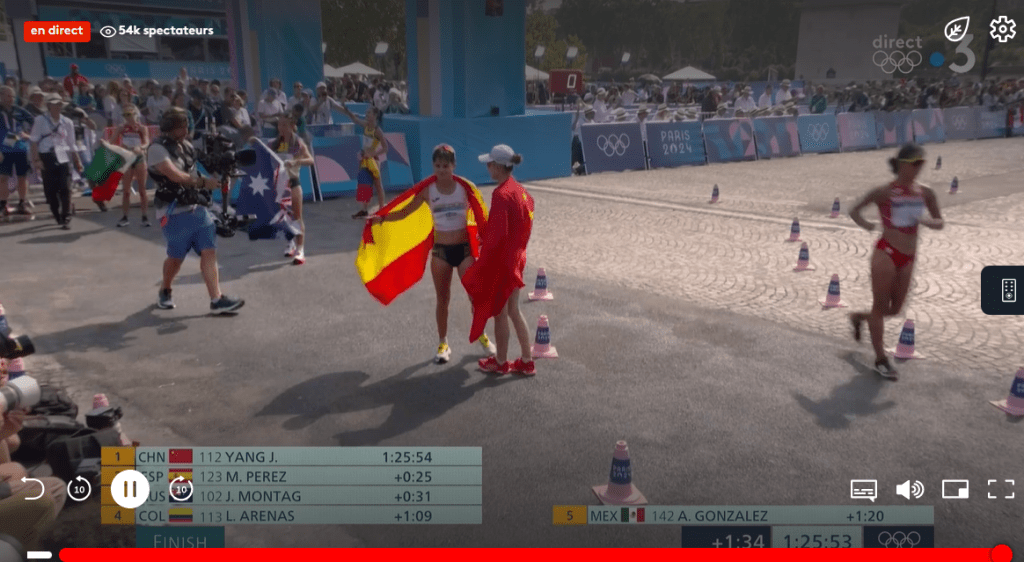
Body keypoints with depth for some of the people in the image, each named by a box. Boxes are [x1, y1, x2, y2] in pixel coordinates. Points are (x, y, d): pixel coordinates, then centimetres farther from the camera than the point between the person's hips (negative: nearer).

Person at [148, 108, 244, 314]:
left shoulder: (187, 146, 13)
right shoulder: (158, 149, -9)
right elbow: (175, 175, -20)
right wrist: (203, 182, -20)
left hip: (197, 208, 6)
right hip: (175, 212, -6)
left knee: (209, 252, -4)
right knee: (176, 256, 5)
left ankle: (217, 300, -6)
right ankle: (164, 291, 32)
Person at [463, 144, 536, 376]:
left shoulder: (501, 194, -21)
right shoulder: (519, 190, 6)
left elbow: (497, 234, -24)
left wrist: (483, 261, -16)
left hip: (501, 259, -9)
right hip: (516, 256, 9)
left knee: (499, 312, 7)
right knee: (513, 310, 17)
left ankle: (501, 363, 22)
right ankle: (527, 361, 23)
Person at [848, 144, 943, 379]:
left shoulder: (925, 193, 3)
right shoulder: (884, 192, -10)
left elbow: (939, 222, 11)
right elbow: (854, 210, -3)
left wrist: (927, 222, -12)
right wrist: (865, 224, -23)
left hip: (908, 258, 6)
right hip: (886, 253, -6)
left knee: (894, 309, 13)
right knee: (880, 307, 4)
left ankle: (859, 317, 41)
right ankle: (880, 359, 16)